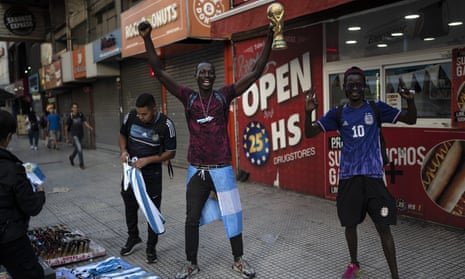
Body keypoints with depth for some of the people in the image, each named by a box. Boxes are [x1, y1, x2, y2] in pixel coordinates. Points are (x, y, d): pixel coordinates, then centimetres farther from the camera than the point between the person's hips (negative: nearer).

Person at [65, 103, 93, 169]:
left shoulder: (81, 115, -3)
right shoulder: (70, 117, -12)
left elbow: (85, 122, -10)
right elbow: (66, 128, -4)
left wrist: (90, 127, -32)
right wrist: (67, 138, -2)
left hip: (81, 134, 5)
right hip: (74, 135, -5)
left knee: (77, 148, 20)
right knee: (79, 149, -16)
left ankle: (71, 157, 49)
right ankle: (81, 164, -5)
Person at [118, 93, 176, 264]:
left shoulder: (165, 125, -21)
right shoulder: (130, 117, -10)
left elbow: (171, 153, -14)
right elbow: (122, 134, 8)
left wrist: (147, 160, -24)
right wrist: (123, 151, -12)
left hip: (152, 174, -4)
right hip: (131, 170, 4)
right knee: (130, 205, 18)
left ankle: (151, 247, 20)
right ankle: (133, 237, 42)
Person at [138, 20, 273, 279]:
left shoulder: (224, 95, -3)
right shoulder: (188, 97, 0)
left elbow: (256, 72, -6)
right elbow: (159, 71, -4)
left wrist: (269, 38, -13)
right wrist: (147, 39, -12)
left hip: (222, 168, -1)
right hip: (196, 170, 1)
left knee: (232, 213, 10)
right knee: (192, 218, 11)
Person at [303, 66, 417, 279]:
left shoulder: (377, 108, 2)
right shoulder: (337, 114, 4)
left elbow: (410, 120, 0)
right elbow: (310, 133, -1)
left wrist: (410, 101, -21)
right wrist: (308, 111, -20)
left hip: (373, 176, -1)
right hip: (348, 177, 2)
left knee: (384, 227, 0)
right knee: (350, 224, 13)